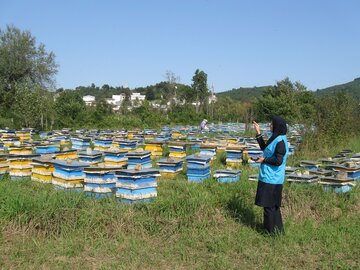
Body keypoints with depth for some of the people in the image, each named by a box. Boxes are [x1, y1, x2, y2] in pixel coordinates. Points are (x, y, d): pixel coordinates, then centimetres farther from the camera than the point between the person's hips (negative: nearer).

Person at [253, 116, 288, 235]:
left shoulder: (280, 141, -20)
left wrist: (264, 160, -11)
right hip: (269, 177, 10)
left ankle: (272, 231, 13)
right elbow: (265, 148, 22)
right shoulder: (276, 138, 9)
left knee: (269, 206, 1)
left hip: (271, 179, -10)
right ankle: (277, 230, 30)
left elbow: (278, 160, -24)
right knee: (273, 205, 18)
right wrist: (258, 133, 18)